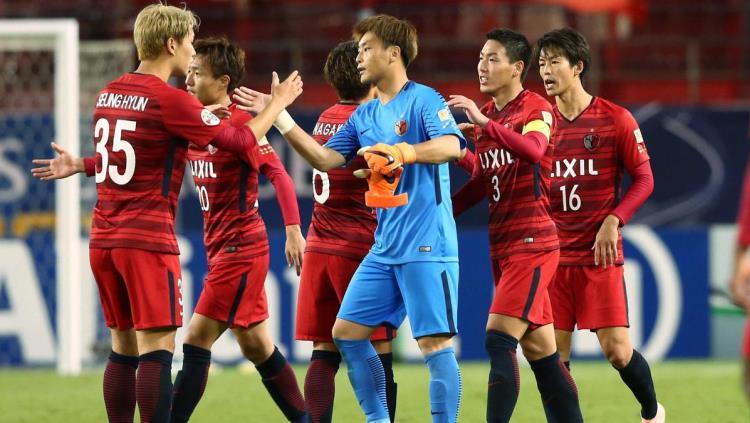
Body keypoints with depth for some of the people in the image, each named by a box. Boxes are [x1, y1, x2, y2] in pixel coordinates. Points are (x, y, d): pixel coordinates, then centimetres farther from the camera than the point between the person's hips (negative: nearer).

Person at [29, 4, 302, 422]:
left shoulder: (109, 93, 10)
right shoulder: (171, 101, -12)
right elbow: (241, 141, -5)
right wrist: (278, 103, 9)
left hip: (104, 239, 8)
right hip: (148, 239, -8)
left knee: (124, 347, 11)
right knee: (157, 348, -9)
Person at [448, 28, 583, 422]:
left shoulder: (536, 108, -8)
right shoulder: (486, 114, 15)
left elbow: (534, 150, -30)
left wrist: (484, 121, -37)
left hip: (532, 242, -8)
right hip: (502, 243, 8)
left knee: (499, 340, -17)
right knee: (540, 351, 9)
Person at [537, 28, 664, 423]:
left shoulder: (616, 119, -3)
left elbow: (644, 179, 0)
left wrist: (614, 220, -14)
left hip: (600, 256, -3)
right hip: (553, 254, 3)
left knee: (617, 350, -5)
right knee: (554, 356, -1)